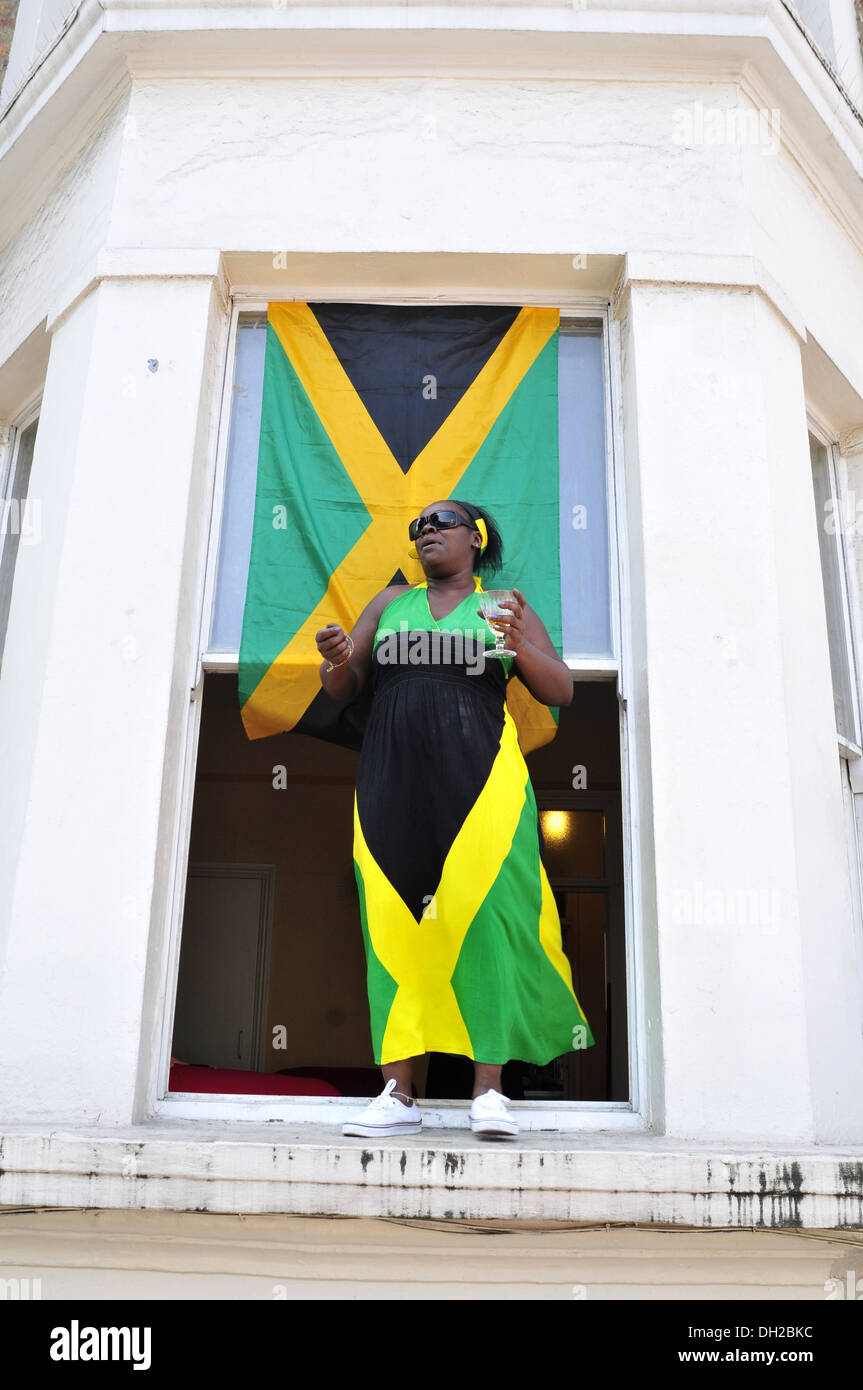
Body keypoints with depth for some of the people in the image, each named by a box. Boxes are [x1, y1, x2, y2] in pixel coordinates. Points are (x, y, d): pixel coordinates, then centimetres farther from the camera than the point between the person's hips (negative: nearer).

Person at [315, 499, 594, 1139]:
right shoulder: (390, 602, 20)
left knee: (482, 917, -10)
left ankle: (489, 1091, -3)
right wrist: (338, 661, -8)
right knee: (392, 924, -3)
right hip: (391, 778, 2)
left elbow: (562, 691, 7)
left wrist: (521, 647, -12)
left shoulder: (505, 607, 14)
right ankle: (398, 1094, 1)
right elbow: (343, 688, 16)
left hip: (477, 776, -2)